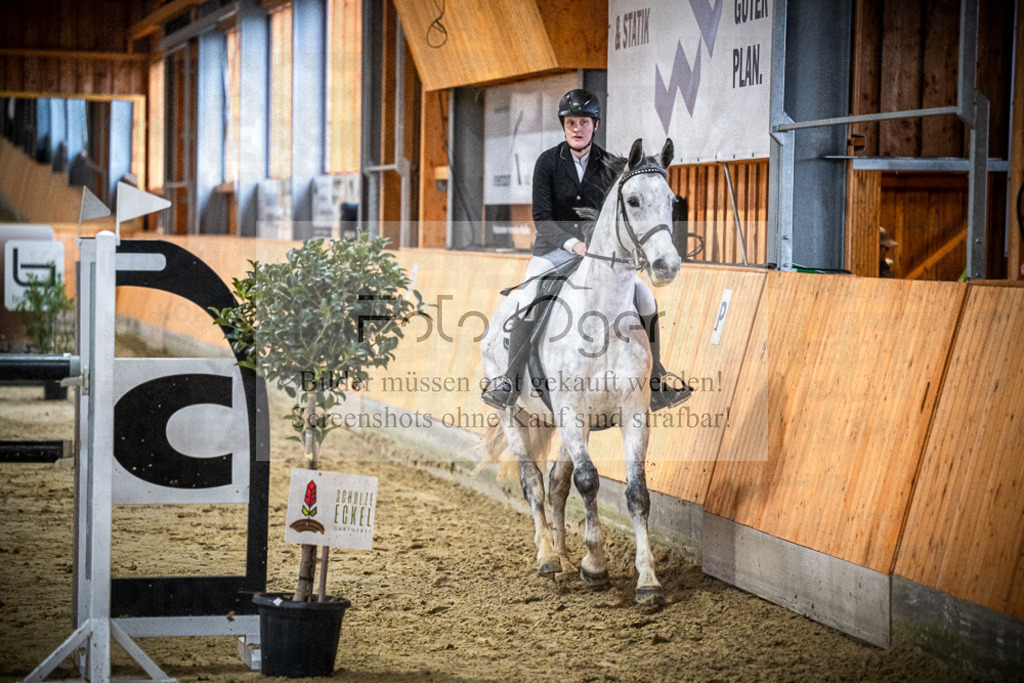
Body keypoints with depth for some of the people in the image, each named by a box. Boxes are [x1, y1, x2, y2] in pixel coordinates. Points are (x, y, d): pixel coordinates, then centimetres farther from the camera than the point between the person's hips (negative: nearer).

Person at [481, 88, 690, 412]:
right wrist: (572, 243, -25)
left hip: (599, 249, 3)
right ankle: (510, 380, -24)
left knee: (644, 296, -12)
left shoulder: (608, 165, 2)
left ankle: (655, 380, -2)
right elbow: (541, 217, -11)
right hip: (554, 249, -3)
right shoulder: (548, 161, -5)